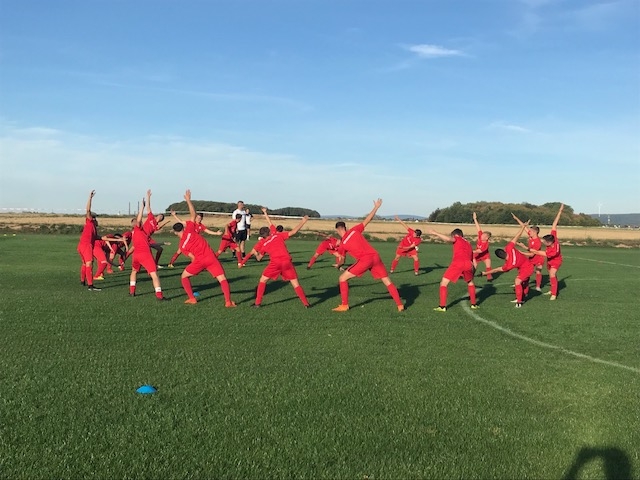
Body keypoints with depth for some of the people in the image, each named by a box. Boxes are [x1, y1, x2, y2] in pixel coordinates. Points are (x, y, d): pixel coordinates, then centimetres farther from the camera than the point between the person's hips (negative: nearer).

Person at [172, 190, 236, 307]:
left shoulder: (181, 246, 5)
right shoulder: (189, 229, 2)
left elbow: (193, 257, 1)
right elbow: (193, 215, 8)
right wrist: (188, 200, 12)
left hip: (199, 261, 0)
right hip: (210, 257, 0)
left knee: (184, 277, 22)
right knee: (222, 279, 3)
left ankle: (192, 299, 17)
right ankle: (228, 302, -9)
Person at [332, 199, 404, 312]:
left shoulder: (342, 245, 6)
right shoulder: (354, 230, 10)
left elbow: (341, 261, 16)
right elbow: (367, 220, 12)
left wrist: (338, 265, 40)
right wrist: (376, 207, 22)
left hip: (364, 260, -4)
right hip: (375, 257, 4)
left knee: (342, 278, 9)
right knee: (388, 282, 14)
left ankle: (344, 305, 8)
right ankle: (400, 305, 11)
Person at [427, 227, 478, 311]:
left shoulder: (457, 239, 18)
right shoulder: (469, 244, 34)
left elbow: (448, 239, -6)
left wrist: (435, 233, 1)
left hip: (457, 263, -5)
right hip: (468, 263, 5)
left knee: (443, 283, 5)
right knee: (470, 283, 33)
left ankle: (442, 306, -2)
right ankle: (473, 304, 34)